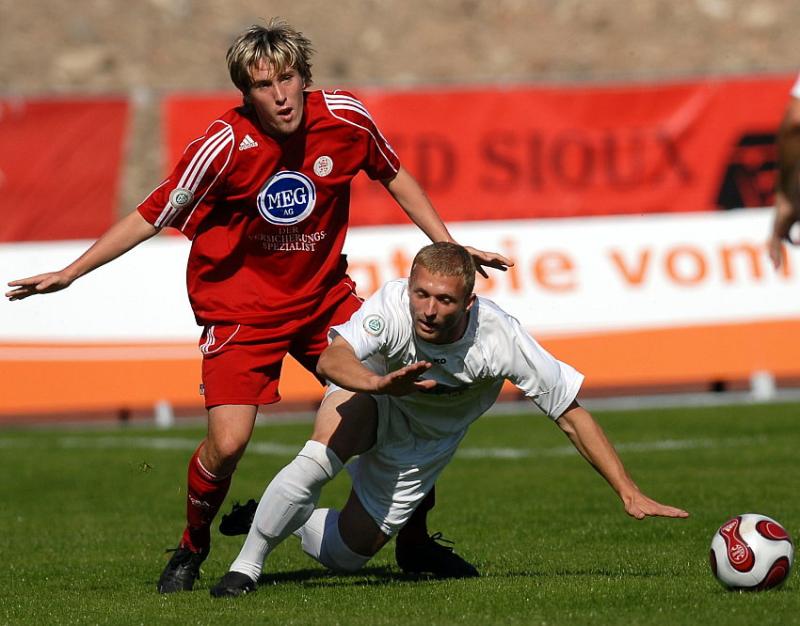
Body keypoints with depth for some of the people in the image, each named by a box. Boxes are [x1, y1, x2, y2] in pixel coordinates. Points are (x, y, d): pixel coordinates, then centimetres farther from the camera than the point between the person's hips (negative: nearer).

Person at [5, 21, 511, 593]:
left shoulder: (345, 118, -12)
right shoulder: (227, 144, -21)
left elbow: (395, 177, 9)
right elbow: (152, 217, -13)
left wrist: (448, 246, 6)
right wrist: (70, 273, -15)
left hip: (325, 296, 4)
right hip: (241, 306, -4)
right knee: (228, 443, -18)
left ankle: (416, 543, 19)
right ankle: (192, 550, 12)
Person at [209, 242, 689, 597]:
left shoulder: (501, 338, -34)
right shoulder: (392, 305, -36)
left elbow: (573, 416, -25)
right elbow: (332, 359, -51)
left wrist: (630, 495, -27)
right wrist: (380, 383, -72)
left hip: (426, 442, 2)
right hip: (369, 393, -2)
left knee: (345, 556, 1)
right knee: (316, 461, -34)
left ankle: (288, 520, 34)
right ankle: (247, 565, -13)